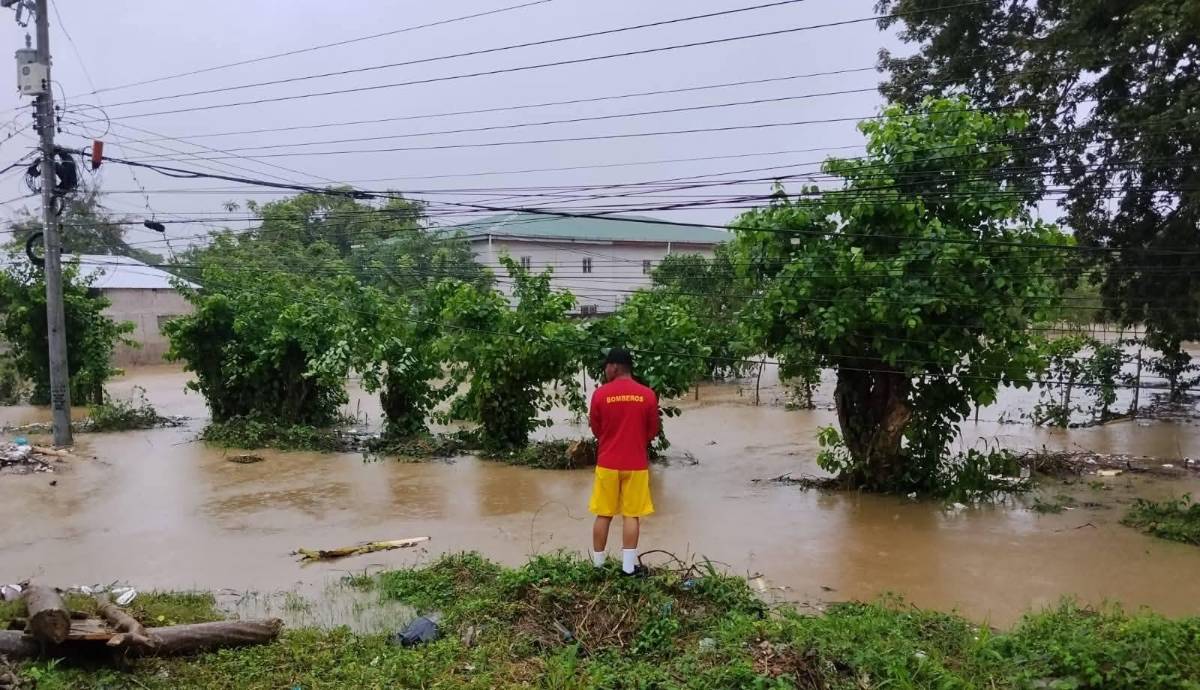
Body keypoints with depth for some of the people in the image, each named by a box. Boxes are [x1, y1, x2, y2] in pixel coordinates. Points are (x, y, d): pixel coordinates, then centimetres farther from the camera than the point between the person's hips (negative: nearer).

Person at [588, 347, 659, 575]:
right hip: (636, 464, 0)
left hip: (607, 463, 0)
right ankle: (628, 566, 6)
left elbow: (596, 430, 4)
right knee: (631, 515, 5)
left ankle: (598, 564, 16)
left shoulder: (600, 394, -7)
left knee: (604, 515, 9)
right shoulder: (647, 395, -5)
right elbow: (652, 432, 5)